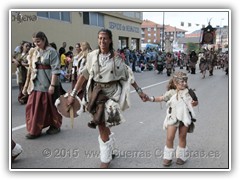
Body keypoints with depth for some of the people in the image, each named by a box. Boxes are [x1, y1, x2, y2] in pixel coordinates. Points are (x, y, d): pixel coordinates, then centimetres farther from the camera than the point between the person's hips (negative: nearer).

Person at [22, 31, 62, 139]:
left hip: (48, 84, -5)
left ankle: (55, 126, 24)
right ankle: (34, 130, 15)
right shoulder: (34, 52, 10)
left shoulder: (51, 51, -7)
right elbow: (31, 68, 13)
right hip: (36, 84, 6)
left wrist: (52, 85, -20)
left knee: (51, 106, 5)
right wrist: (26, 85, 12)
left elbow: (55, 69, -13)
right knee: (33, 106, 3)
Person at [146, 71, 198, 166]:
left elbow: (196, 102, 6)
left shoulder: (189, 92, -4)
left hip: (185, 117, 0)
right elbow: (161, 98, -4)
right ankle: (168, 157, 17)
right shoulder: (171, 92, -4)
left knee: (182, 137, 12)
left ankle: (181, 156, 31)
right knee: (169, 137, -1)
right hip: (173, 118, 0)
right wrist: (150, 99, -16)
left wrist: (193, 103, -17)